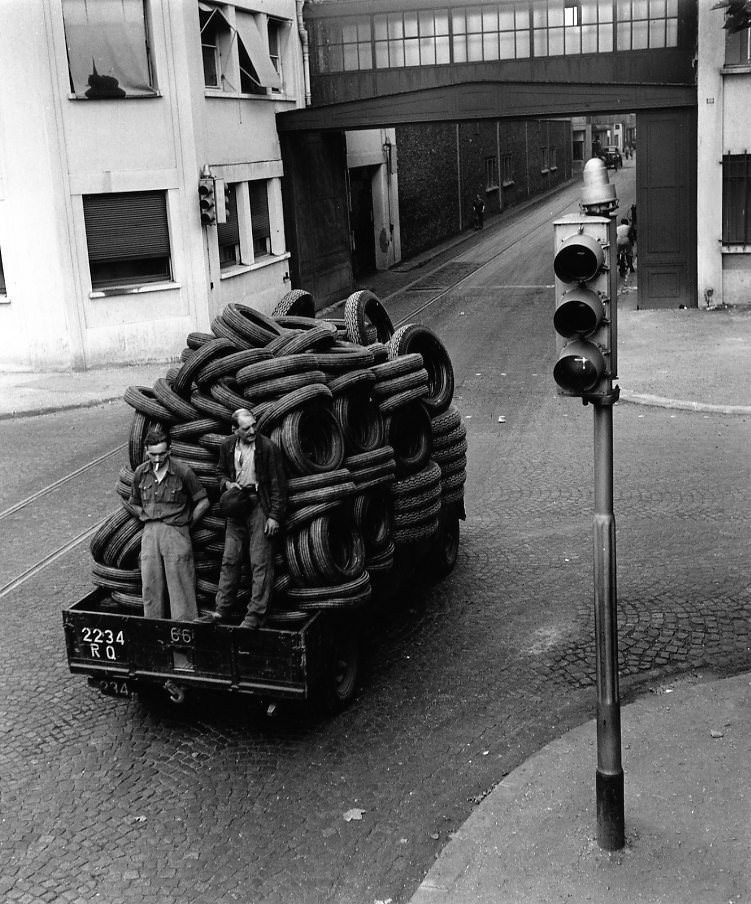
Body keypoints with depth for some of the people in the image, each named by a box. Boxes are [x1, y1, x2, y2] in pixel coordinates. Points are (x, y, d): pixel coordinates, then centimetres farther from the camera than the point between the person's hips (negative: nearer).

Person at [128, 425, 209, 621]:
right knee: (150, 586, 6)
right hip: (150, 533, 4)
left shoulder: (182, 472, -8)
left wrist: (186, 523, 0)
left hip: (176, 533, -4)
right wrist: (147, 518, 12)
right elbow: (134, 502, 22)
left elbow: (203, 502, 0)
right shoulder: (140, 473, 5)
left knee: (180, 587, -2)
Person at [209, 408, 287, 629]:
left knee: (260, 563, -4)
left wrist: (274, 516, -12)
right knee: (229, 559, 7)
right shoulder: (227, 446, 4)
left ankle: (255, 615, 0)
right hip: (237, 505, 5)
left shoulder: (267, 447, -11)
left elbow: (278, 484, -8)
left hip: (260, 506, -5)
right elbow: (221, 471, 23)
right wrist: (227, 483, -1)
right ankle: (223, 609, 15)